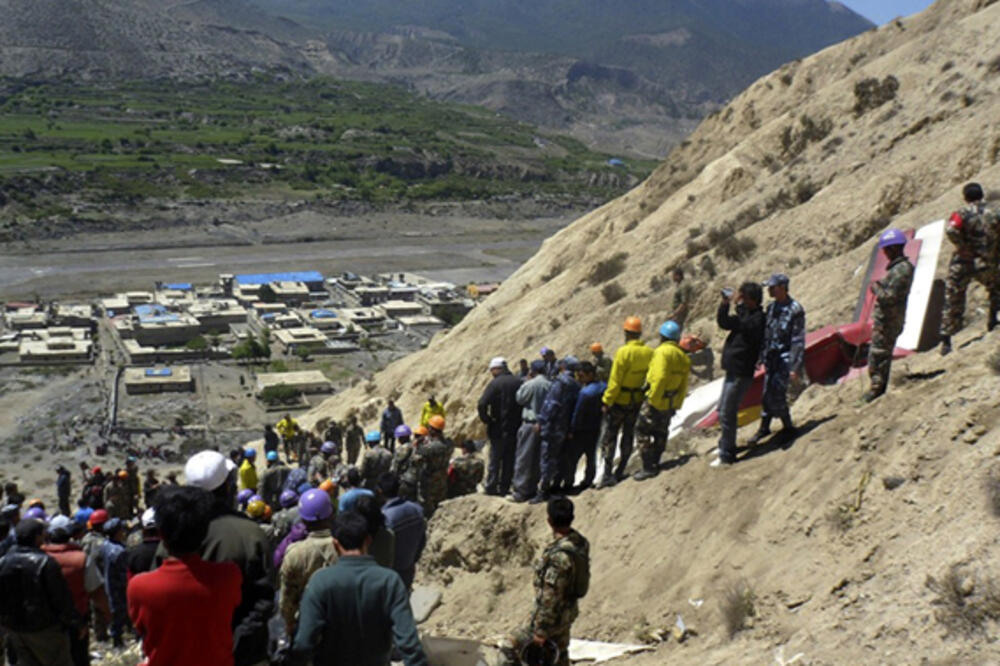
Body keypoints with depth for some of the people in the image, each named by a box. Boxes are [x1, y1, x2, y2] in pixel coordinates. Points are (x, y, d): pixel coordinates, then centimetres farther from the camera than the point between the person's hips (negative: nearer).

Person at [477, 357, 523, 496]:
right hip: (515, 428, 4)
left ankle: (491, 487, 7)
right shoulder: (519, 383, 1)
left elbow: (482, 404, -20)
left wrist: (486, 419, -6)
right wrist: (519, 420, 12)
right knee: (509, 460, 10)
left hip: (498, 428, -3)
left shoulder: (495, 384, -12)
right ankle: (505, 488, 12)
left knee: (495, 459, 6)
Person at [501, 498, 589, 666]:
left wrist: (541, 631, -20)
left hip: (552, 616, -9)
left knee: (510, 648, 6)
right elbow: (582, 576, 11)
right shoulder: (580, 542, -4)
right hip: (569, 612, 9)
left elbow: (550, 598, -28)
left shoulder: (559, 556, -32)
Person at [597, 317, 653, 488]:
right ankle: (620, 472, 23)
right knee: (628, 436, 16)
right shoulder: (649, 353, -3)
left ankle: (607, 474, -1)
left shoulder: (624, 352, -20)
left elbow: (615, 381, -18)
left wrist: (607, 401, -10)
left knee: (609, 436, 4)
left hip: (619, 401, -5)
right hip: (637, 401, 5)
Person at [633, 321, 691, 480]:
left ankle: (648, 467, -3)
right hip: (671, 404, 8)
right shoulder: (683, 357, 9)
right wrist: (677, 405, 16)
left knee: (643, 431, 1)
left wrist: (653, 399, -19)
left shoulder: (662, 352, -17)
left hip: (655, 401, -8)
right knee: (660, 433, 19)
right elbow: (683, 385, 11)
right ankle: (655, 465, 25)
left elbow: (659, 378, -26)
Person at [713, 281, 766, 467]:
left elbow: (743, 326, -29)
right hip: (733, 369, 10)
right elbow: (723, 322, 21)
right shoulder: (747, 315, 13)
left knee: (727, 413, -7)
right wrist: (725, 304, 8)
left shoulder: (758, 318, -16)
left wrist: (740, 306, -22)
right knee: (723, 410, 20)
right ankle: (725, 446, 33)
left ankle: (726, 455, 1)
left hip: (741, 373, -10)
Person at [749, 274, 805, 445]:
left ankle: (788, 428, 8)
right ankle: (764, 427, 27)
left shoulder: (795, 309, -14)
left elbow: (798, 341, -15)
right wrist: (762, 358, 15)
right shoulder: (770, 308, 9)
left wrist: (795, 367, -17)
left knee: (776, 395, -11)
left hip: (785, 358, -7)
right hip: (771, 358, 7)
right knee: (767, 394, 12)